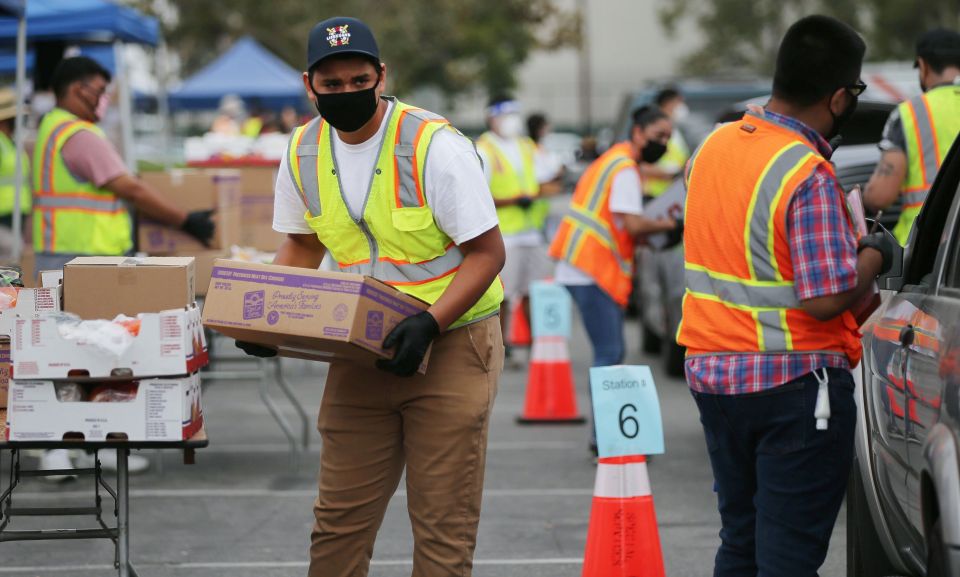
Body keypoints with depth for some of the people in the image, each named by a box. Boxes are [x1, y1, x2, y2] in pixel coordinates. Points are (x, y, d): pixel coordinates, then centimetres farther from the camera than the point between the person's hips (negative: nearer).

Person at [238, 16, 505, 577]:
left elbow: (488, 252, -13)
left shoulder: (435, 146, -16)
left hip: (453, 343, -5)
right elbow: (304, 244, 17)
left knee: (443, 526, -2)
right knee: (339, 519, 5)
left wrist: (431, 322, -26)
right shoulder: (305, 152, 2)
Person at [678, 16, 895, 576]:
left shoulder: (713, 146, 5)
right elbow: (826, 299, -22)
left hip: (712, 374, 8)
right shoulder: (810, 178, -20)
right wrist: (873, 256, -4)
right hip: (794, 382, -8)